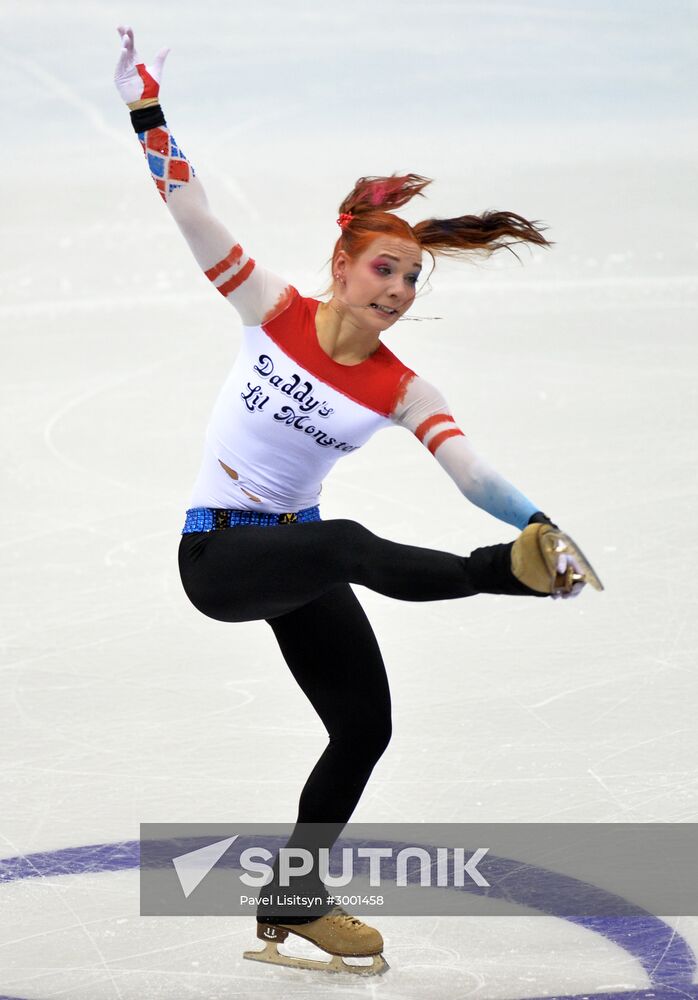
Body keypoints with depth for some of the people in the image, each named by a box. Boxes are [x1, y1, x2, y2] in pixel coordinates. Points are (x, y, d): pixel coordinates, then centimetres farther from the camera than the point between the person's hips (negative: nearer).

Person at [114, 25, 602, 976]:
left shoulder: (400, 390, -7)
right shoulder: (274, 310, -10)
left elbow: (473, 475, -22)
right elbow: (192, 213, -13)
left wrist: (545, 524, -39)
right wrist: (146, 111, -21)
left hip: (294, 557, 5)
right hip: (217, 550, -5)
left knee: (365, 726, 2)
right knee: (344, 546, -36)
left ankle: (294, 904, 19)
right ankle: (511, 572, -62)